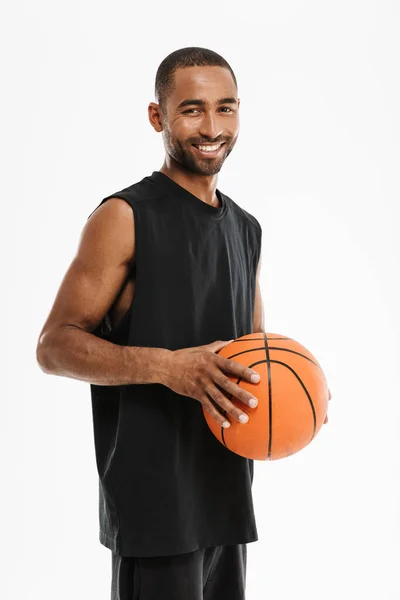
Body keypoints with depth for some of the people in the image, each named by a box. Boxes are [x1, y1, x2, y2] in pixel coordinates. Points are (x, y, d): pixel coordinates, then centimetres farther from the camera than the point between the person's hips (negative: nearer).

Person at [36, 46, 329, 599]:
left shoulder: (247, 229, 12)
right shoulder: (124, 218, -10)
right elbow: (54, 346, -13)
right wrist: (166, 366, -27)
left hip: (228, 490, 7)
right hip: (155, 499, -7)